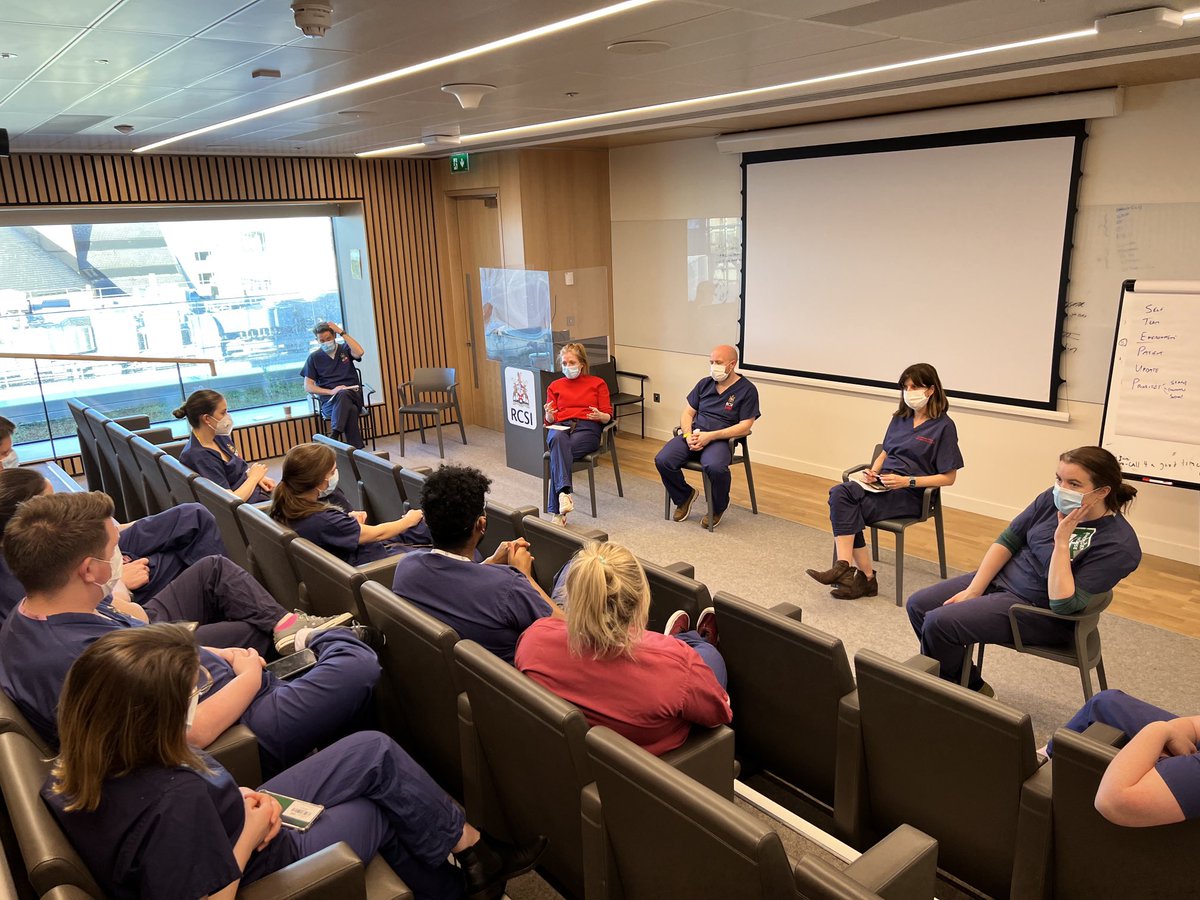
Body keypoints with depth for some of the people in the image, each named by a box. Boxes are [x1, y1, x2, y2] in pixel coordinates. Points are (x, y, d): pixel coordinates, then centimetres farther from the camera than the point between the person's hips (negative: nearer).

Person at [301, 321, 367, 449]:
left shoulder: (345, 348, 13)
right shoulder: (314, 357, 10)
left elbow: (359, 353, -12)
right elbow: (308, 386, 5)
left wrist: (342, 332, -9)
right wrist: (331, 391, -12)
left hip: (353, 395, 1)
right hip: (329, 401, -1)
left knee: (343, 394, -38)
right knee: (351, 409, -36)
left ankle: (333, 437, -41)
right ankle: (356, 448, -40)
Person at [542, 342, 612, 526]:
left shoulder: (597, 383, 20)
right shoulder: (555, 386, 26)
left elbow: (608, 417, 11)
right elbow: (549, 420, 17)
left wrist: (599, 416, -13)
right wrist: (549, 415, -8)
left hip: (587, 428, -1)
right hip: (560, 427, 2)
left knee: (558, 452, -34)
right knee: (558, 439, -39)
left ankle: (557, 511, -42)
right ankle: (564, 492, -55)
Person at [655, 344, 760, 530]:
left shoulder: (747, 390, -1)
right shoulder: (704, 384, 15)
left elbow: (745, 427, -8)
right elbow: (687, 413, 15)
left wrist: (710, 436, -17)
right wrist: (688, 435, -7)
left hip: (720, 439, -5)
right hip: (693, 434, 5)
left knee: (715, 467, -37)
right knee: (662, 460, -21)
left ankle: (717, 508, -4)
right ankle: (684, 496, 9)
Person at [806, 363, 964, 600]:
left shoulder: (944, 426, -3)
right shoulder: (900, 419, 16)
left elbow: (948, 477, -5)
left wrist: (907, 481, -16)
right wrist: (873, 471, 3)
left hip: (909, 494, -6)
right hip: (881, 483, 6)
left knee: (844, 512, -28)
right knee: (839, 493, -27)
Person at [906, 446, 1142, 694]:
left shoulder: (1119, 544, -22)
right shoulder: (1054, 498, -7)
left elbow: (1063, 605, -26)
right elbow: (1008, 541, 1)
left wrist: (1062, 541, -30)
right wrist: (973, 591, -5)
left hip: (1040, 610, -7)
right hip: (1002, 577, 7)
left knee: (939, 622, -21)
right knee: (918, 605, 1)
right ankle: (971, 686, 18)